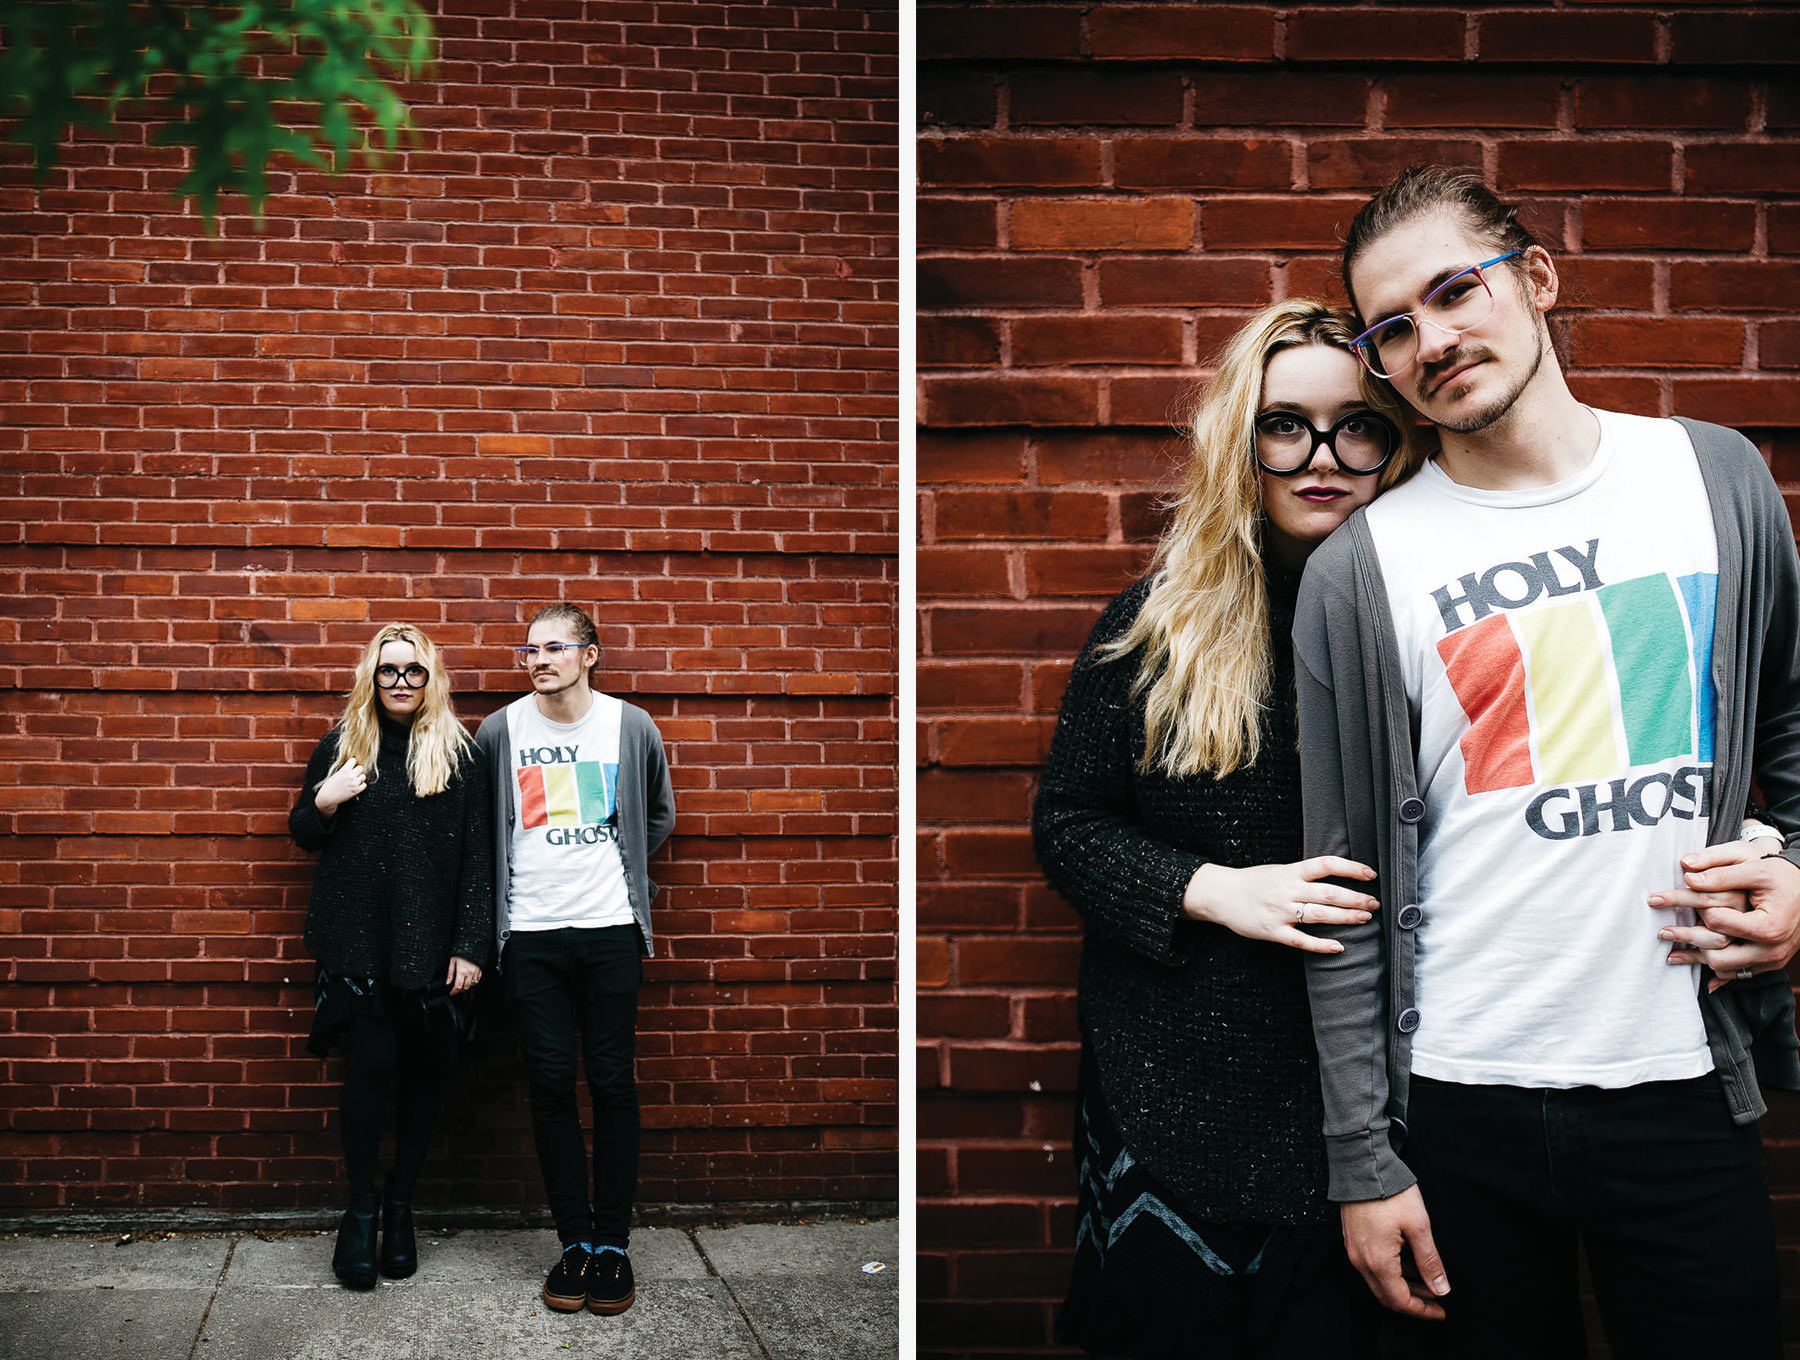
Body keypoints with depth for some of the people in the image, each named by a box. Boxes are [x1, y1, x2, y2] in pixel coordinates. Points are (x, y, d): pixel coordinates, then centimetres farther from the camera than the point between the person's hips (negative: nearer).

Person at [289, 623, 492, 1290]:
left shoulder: (457, 753, 3)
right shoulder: (340, 747, 7)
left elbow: (477, 855, 1)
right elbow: (303, 835, 17)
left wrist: (470, 945, -6)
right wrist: (324, 805, -5)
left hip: (432, 945, 0)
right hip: (358, 942, 0)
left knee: (424, 1073, 5)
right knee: (371, 1067, -9)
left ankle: (400, 1208, 22)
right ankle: (360, 1210, 8)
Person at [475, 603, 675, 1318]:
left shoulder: (631, 726, 2)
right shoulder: (499, 732, 1)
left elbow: (659, 817, 18)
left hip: (611, 930, 0)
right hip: (532, 935, 0)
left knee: (613, 1084, 1)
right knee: (552, 1085, 1)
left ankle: (613, 1241, 11)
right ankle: (574, 1239, 12)